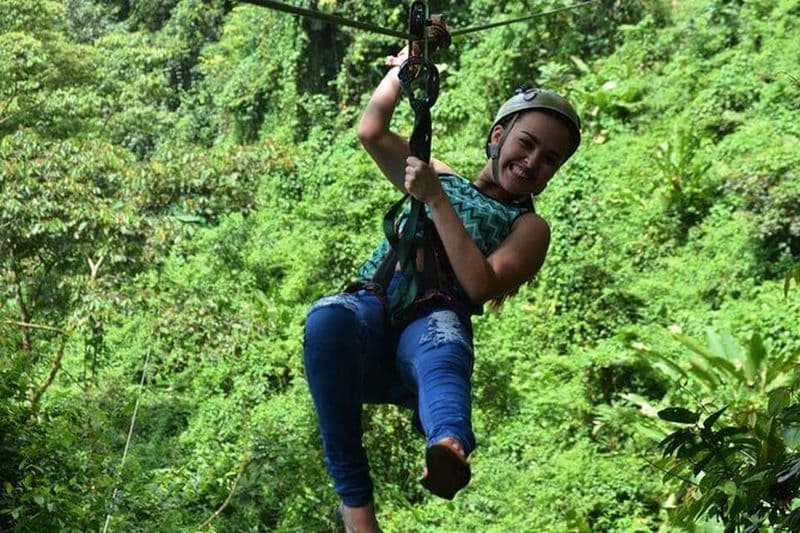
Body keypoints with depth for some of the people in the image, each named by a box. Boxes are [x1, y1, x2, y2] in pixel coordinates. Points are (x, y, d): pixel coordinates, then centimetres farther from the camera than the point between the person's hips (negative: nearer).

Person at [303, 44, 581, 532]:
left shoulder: (529, 228, 15)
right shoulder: (438, 177, 28)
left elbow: (480, 287, -5)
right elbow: (372, 130, 18)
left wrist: (436, 200, -5)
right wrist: (408, 62, 25)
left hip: (434, 324, -3)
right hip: (372, 313, 3)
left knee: (442, 332, -41)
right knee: (328, 317, -35)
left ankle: (450, 448, -75)